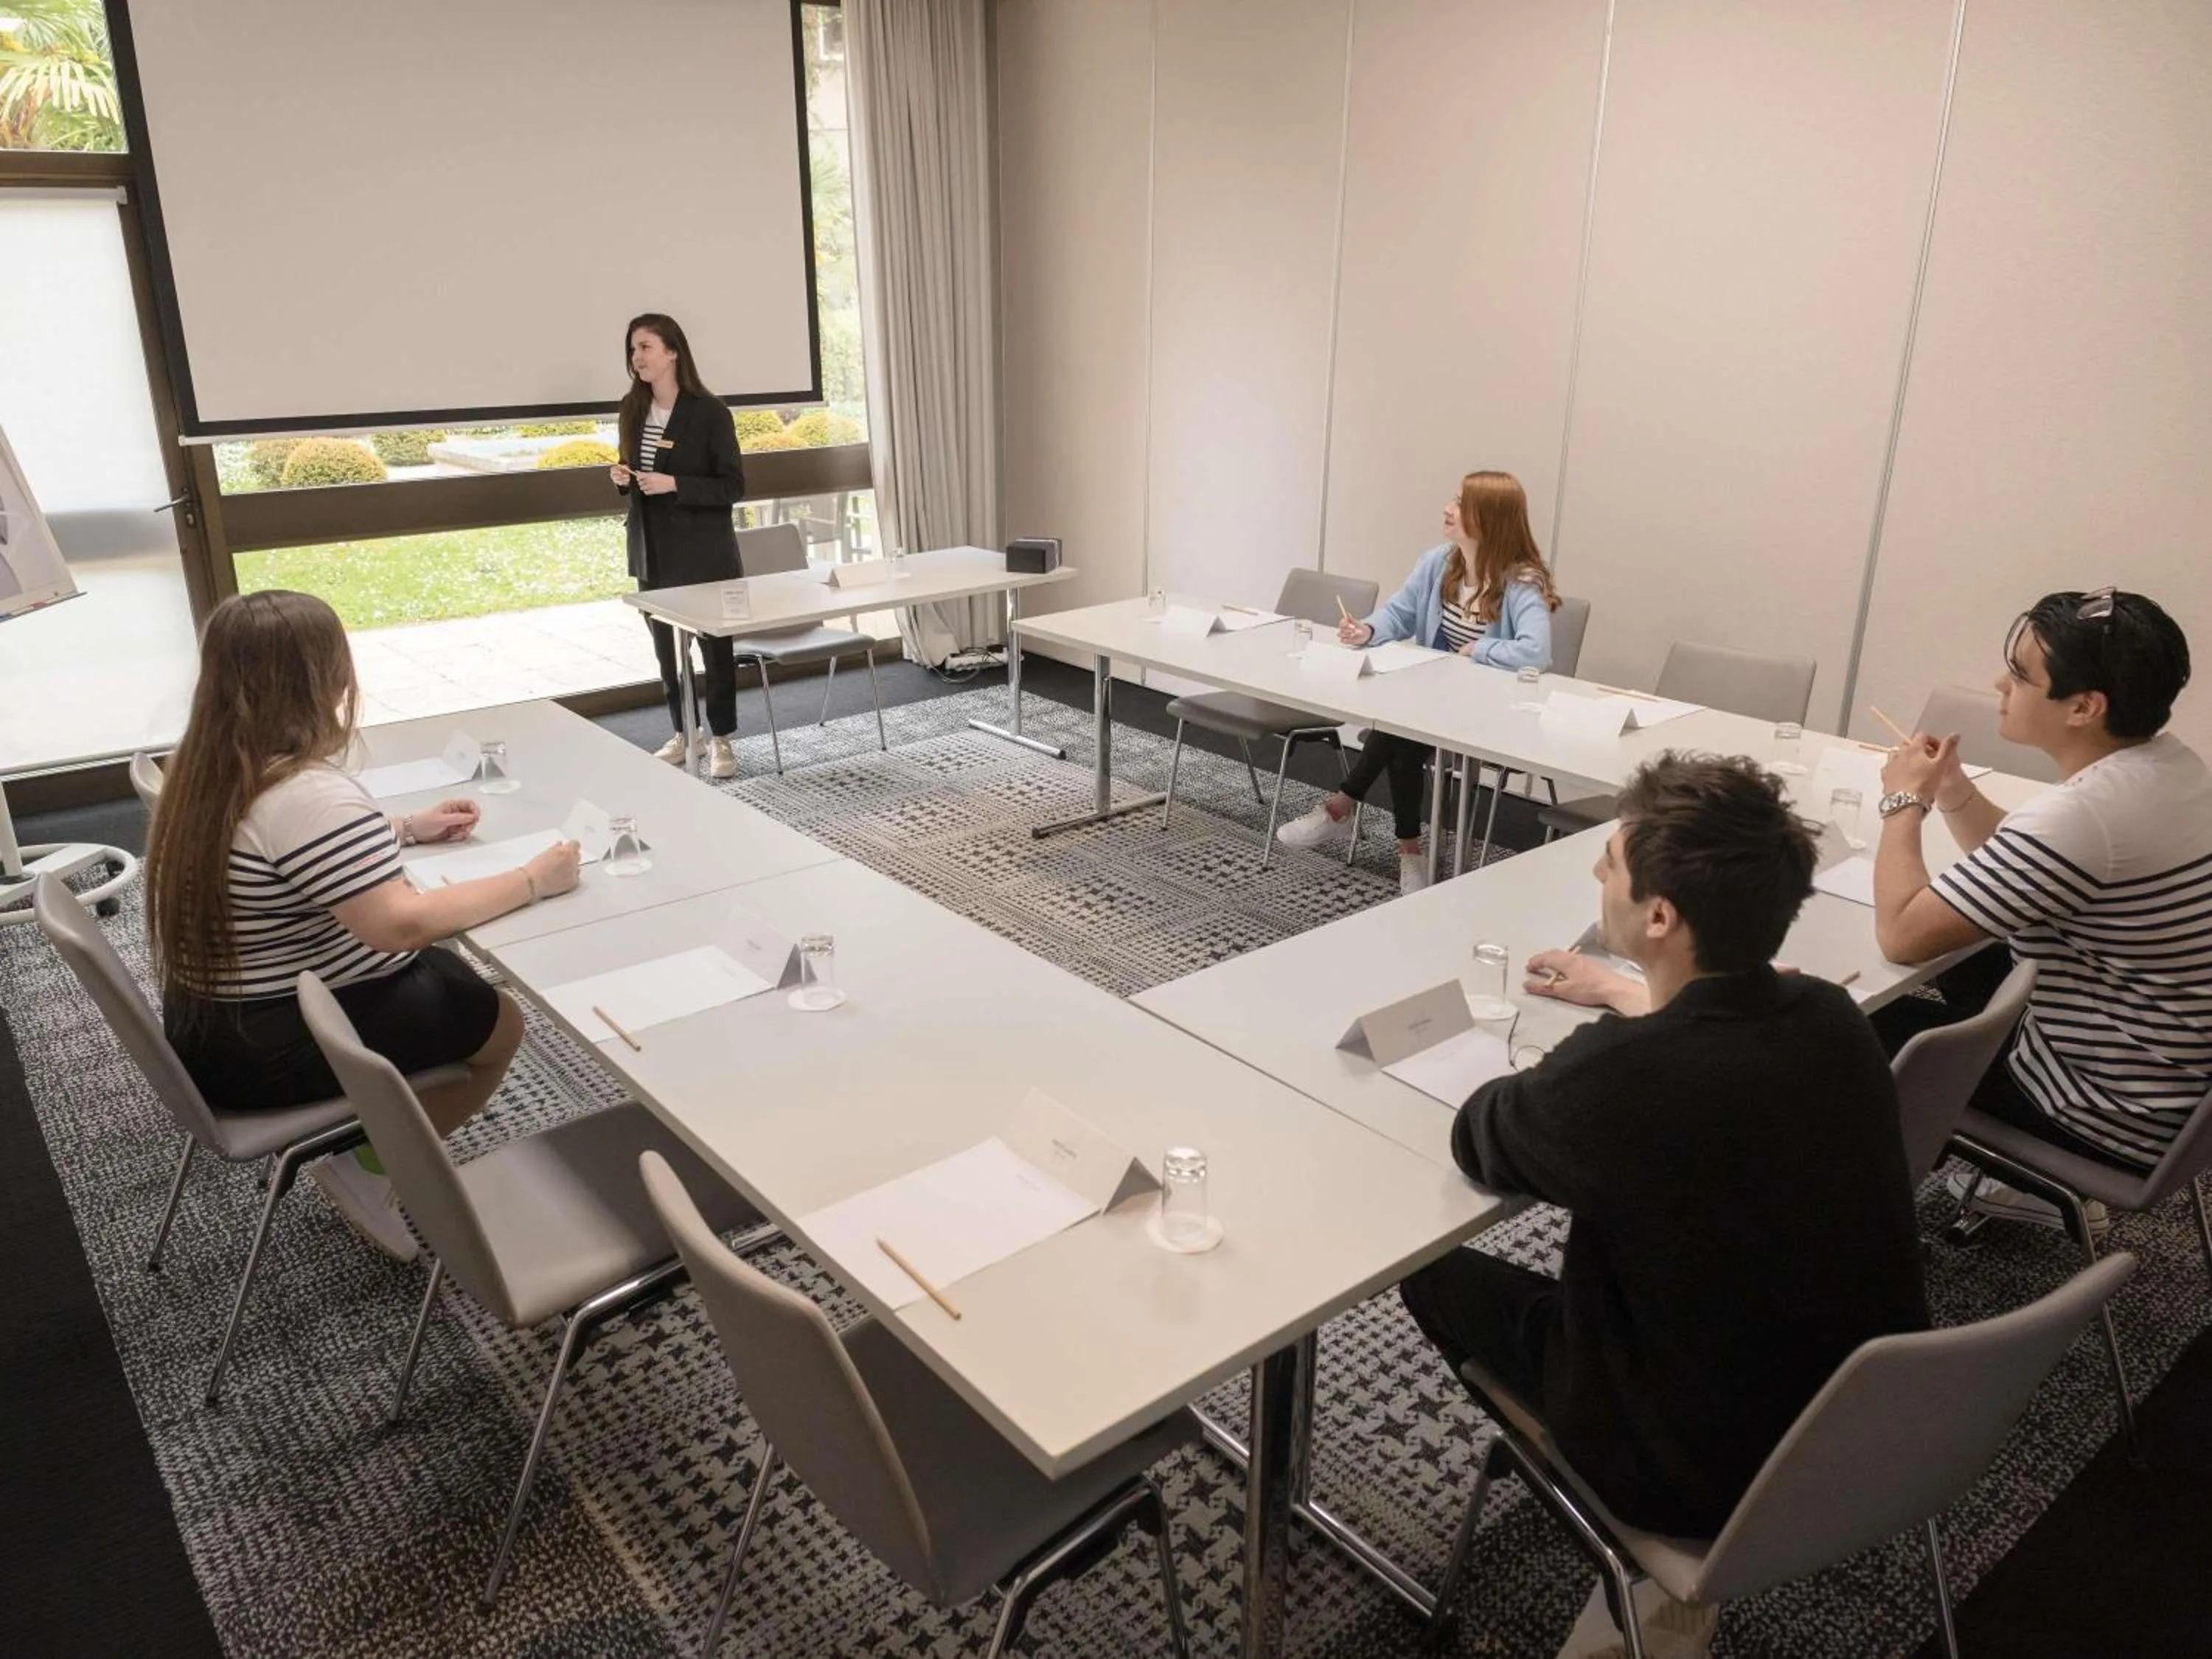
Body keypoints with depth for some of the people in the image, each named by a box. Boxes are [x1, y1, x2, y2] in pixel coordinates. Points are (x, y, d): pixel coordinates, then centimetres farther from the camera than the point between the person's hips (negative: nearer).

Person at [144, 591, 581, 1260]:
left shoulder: (212, 768, 2)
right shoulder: (311, 795, -29)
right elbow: (398, 925, -35)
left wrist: (404, 830, 13)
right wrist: (532, 880, -26)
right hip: (270, 1050, -9)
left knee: (453, 974, 20)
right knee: (497, 1017, 5)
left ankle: (369, 1134, 19)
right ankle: (368, 1172, 9)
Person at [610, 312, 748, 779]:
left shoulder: (709, 413, -12)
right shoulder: (633, 409, 6)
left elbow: (734, 486, -13)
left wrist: (674, 484, -23)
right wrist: (621, 476, -5)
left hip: (702, 550, -6)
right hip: (652, 550, 6)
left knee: (714, 642, 4)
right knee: (665, 645, 12)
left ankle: (721, 738, 16)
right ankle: (683, 734, 25)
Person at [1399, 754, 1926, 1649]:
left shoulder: (1617, 1075, -34)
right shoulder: (1832, 1015, -12)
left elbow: (1476, 1140, -11)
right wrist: (1624, 995, 26)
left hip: (1716, 1478, -7)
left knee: (1435, 1270, 13)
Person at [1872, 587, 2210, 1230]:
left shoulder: (2081, 814, -32)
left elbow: (1902, 935, -28)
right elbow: (2020, 872, 13)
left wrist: (1905, 801, -14)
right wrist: (1954, 791, -4)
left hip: (2123, 1116, -8)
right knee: (1966, 967, 22)